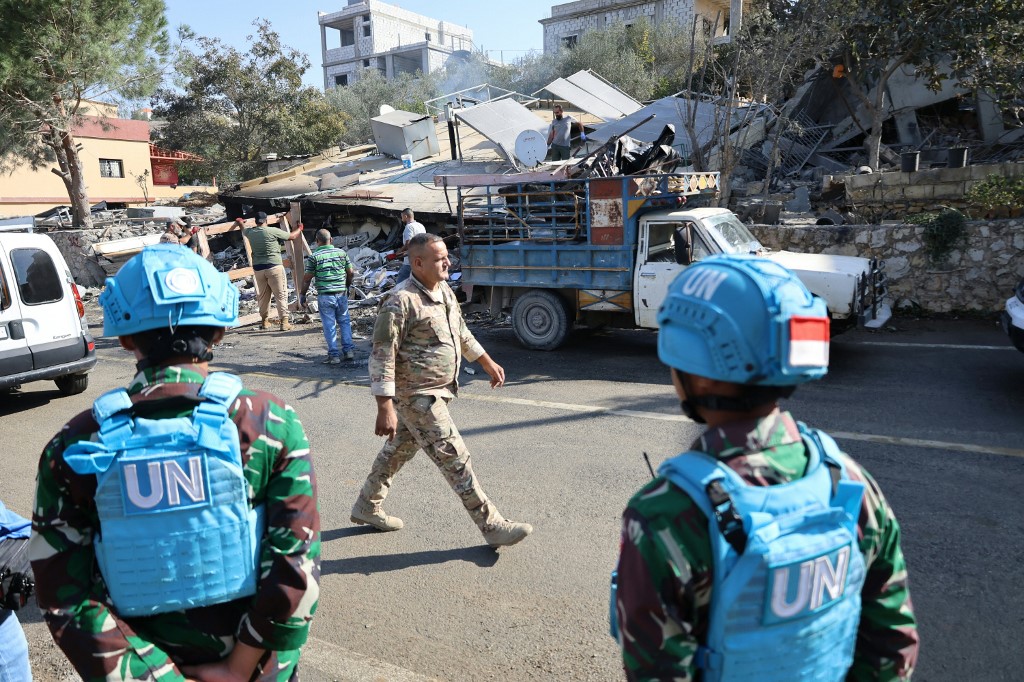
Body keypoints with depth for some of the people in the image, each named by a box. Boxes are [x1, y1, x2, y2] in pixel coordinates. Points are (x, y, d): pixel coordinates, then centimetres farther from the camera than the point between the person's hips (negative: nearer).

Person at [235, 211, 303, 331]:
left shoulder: (250, 232, 7)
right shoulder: (273, 231, -8)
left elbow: (244, 229, 32)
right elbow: (291, 236, 2)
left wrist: (240, 222, 56)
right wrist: (299, 228, 23)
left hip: (258, 268, 5)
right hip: (274, 267, -5)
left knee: (263, 295, 17)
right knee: (281, 295, 0)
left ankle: (264, 321, 25)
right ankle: (284, 322, -4)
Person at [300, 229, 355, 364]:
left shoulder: (314, 256, -6)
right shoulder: (341, 252, 4)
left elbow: (307, 278, -5)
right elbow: (350, 273, 9)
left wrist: (302, 294, 7)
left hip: (325, 296, -3)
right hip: (341, 293, 3)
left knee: (329, 325, 3)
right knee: (344, 321, 16)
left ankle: (334, 355, 5)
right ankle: (349, 349, 13)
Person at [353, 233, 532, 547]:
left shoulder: (445, 291, 7)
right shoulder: (400, 301, -21)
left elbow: (461, 332, 22)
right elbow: (382, 357, -22)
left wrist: (488, 362, 24)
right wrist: (385, 408, -25)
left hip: (438, 390, 9)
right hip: (417, 396, -9)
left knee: (399, 450, 21)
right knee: (455, 458, -4)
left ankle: (367, 507, 39)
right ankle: (492, 526, 5)